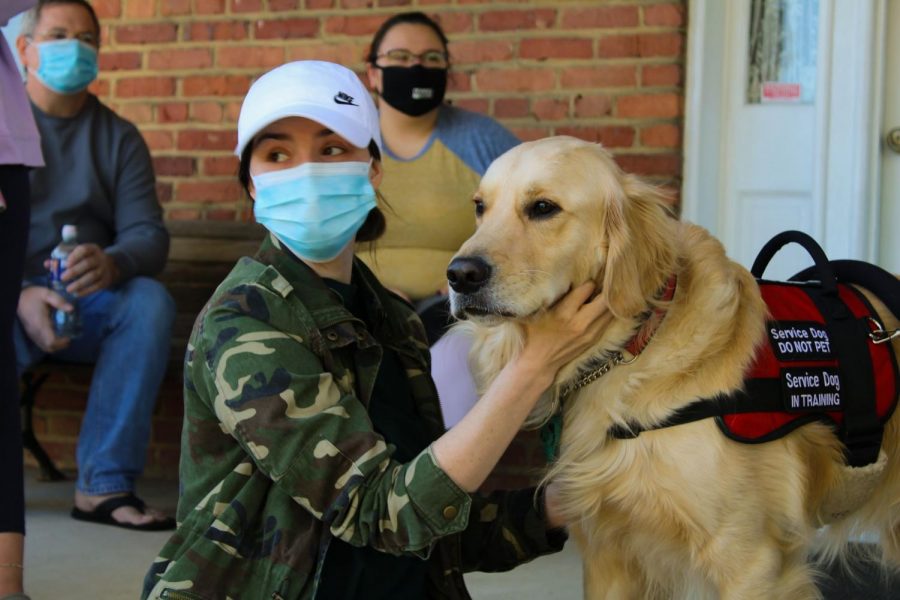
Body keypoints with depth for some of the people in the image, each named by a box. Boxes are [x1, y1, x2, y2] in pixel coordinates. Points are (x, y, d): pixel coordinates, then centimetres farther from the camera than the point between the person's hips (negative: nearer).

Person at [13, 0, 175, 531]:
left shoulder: (118, 137, 11)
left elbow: (149, 234, -2)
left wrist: (111, 264, -28)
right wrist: (21, 297, -27)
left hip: (88, 302, 3)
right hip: (14, 303, -2)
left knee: (151, 302, -29)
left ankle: (106, 484, -26)